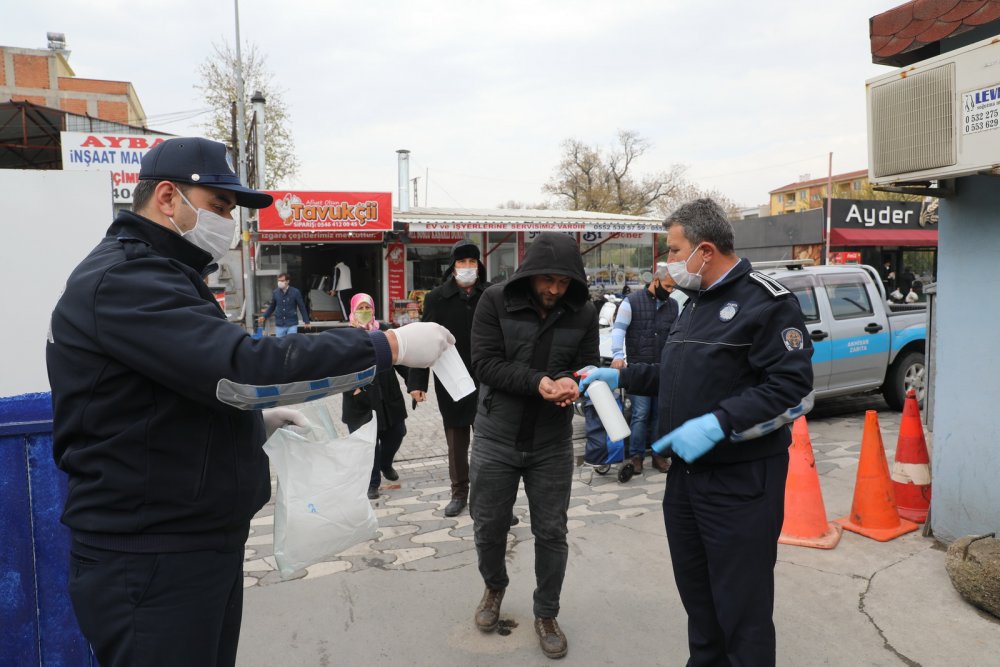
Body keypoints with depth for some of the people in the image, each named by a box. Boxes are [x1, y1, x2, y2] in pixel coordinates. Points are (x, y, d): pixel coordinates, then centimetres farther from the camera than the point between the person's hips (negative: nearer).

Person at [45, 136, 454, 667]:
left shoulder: (150, 275, 17)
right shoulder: (123, 280, -19)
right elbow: (244, 367, -31)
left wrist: (255, 416, 7)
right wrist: (390, 346, -27)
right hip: (149, 564, -10)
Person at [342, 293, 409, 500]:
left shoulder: (384, 330, 2)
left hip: (388, 394, 3)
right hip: (361, 398, -3)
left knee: (396, 432, 15)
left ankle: (385, 465, 44)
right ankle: (372, 483, 17)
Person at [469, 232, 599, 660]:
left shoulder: (584, 313, -5)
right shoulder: (495, 301, -11)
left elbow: (588, 367, -2)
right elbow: (484, 364, -16)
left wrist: (571, 383, -26)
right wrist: (537, 382, -29)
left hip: (552, 444, 1)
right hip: (496, 438, 0)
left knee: (551, 532, 9)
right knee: (488, 524, 14)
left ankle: (546, 615, 31)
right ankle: (494, 587, 44)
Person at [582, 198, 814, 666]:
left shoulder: (766, 302, -14)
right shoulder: (696, 302, 15)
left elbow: (794, 390, -21)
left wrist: (718, 424, -27)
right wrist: (620, 377, 14)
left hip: (741, 483, -8)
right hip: (685, 474, 9)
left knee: (742, 609, 2)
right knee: (696, 593, 20)